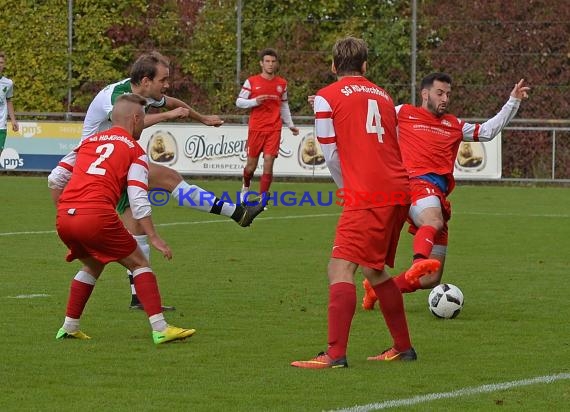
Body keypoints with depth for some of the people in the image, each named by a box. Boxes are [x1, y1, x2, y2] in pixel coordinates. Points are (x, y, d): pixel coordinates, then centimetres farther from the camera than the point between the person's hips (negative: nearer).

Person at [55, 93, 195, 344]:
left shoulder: (89, 141, 25)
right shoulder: (134, 151, 9)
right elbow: (138, 199, -3)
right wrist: (154, 238, -2)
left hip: (63, 217, 6)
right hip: (97, 216, -6)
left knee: (92, 266, 30)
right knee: (139, 263, 8)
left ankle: (69, 327, 27)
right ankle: (160, 329, -4)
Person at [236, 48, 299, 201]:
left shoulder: (282, 83, 9)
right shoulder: (251, 82, 1)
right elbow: (239, 102, 2)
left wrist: (290, 125, 16)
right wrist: (254, 101, -15)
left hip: (274, 129, 1)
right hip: (255, 129, -1)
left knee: (268, 163, -9)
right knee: (251, 164, 6)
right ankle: (246, 187, 37)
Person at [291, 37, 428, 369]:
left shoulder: (326, 98, 2)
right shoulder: (383, 96, 20)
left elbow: (332, 155, 2)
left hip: (367, 196, -7)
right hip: (398, 190, 7)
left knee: (341, 267, -11)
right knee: (374, 268, 20)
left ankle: (336, 354, -23)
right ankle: (403, 347, 24)